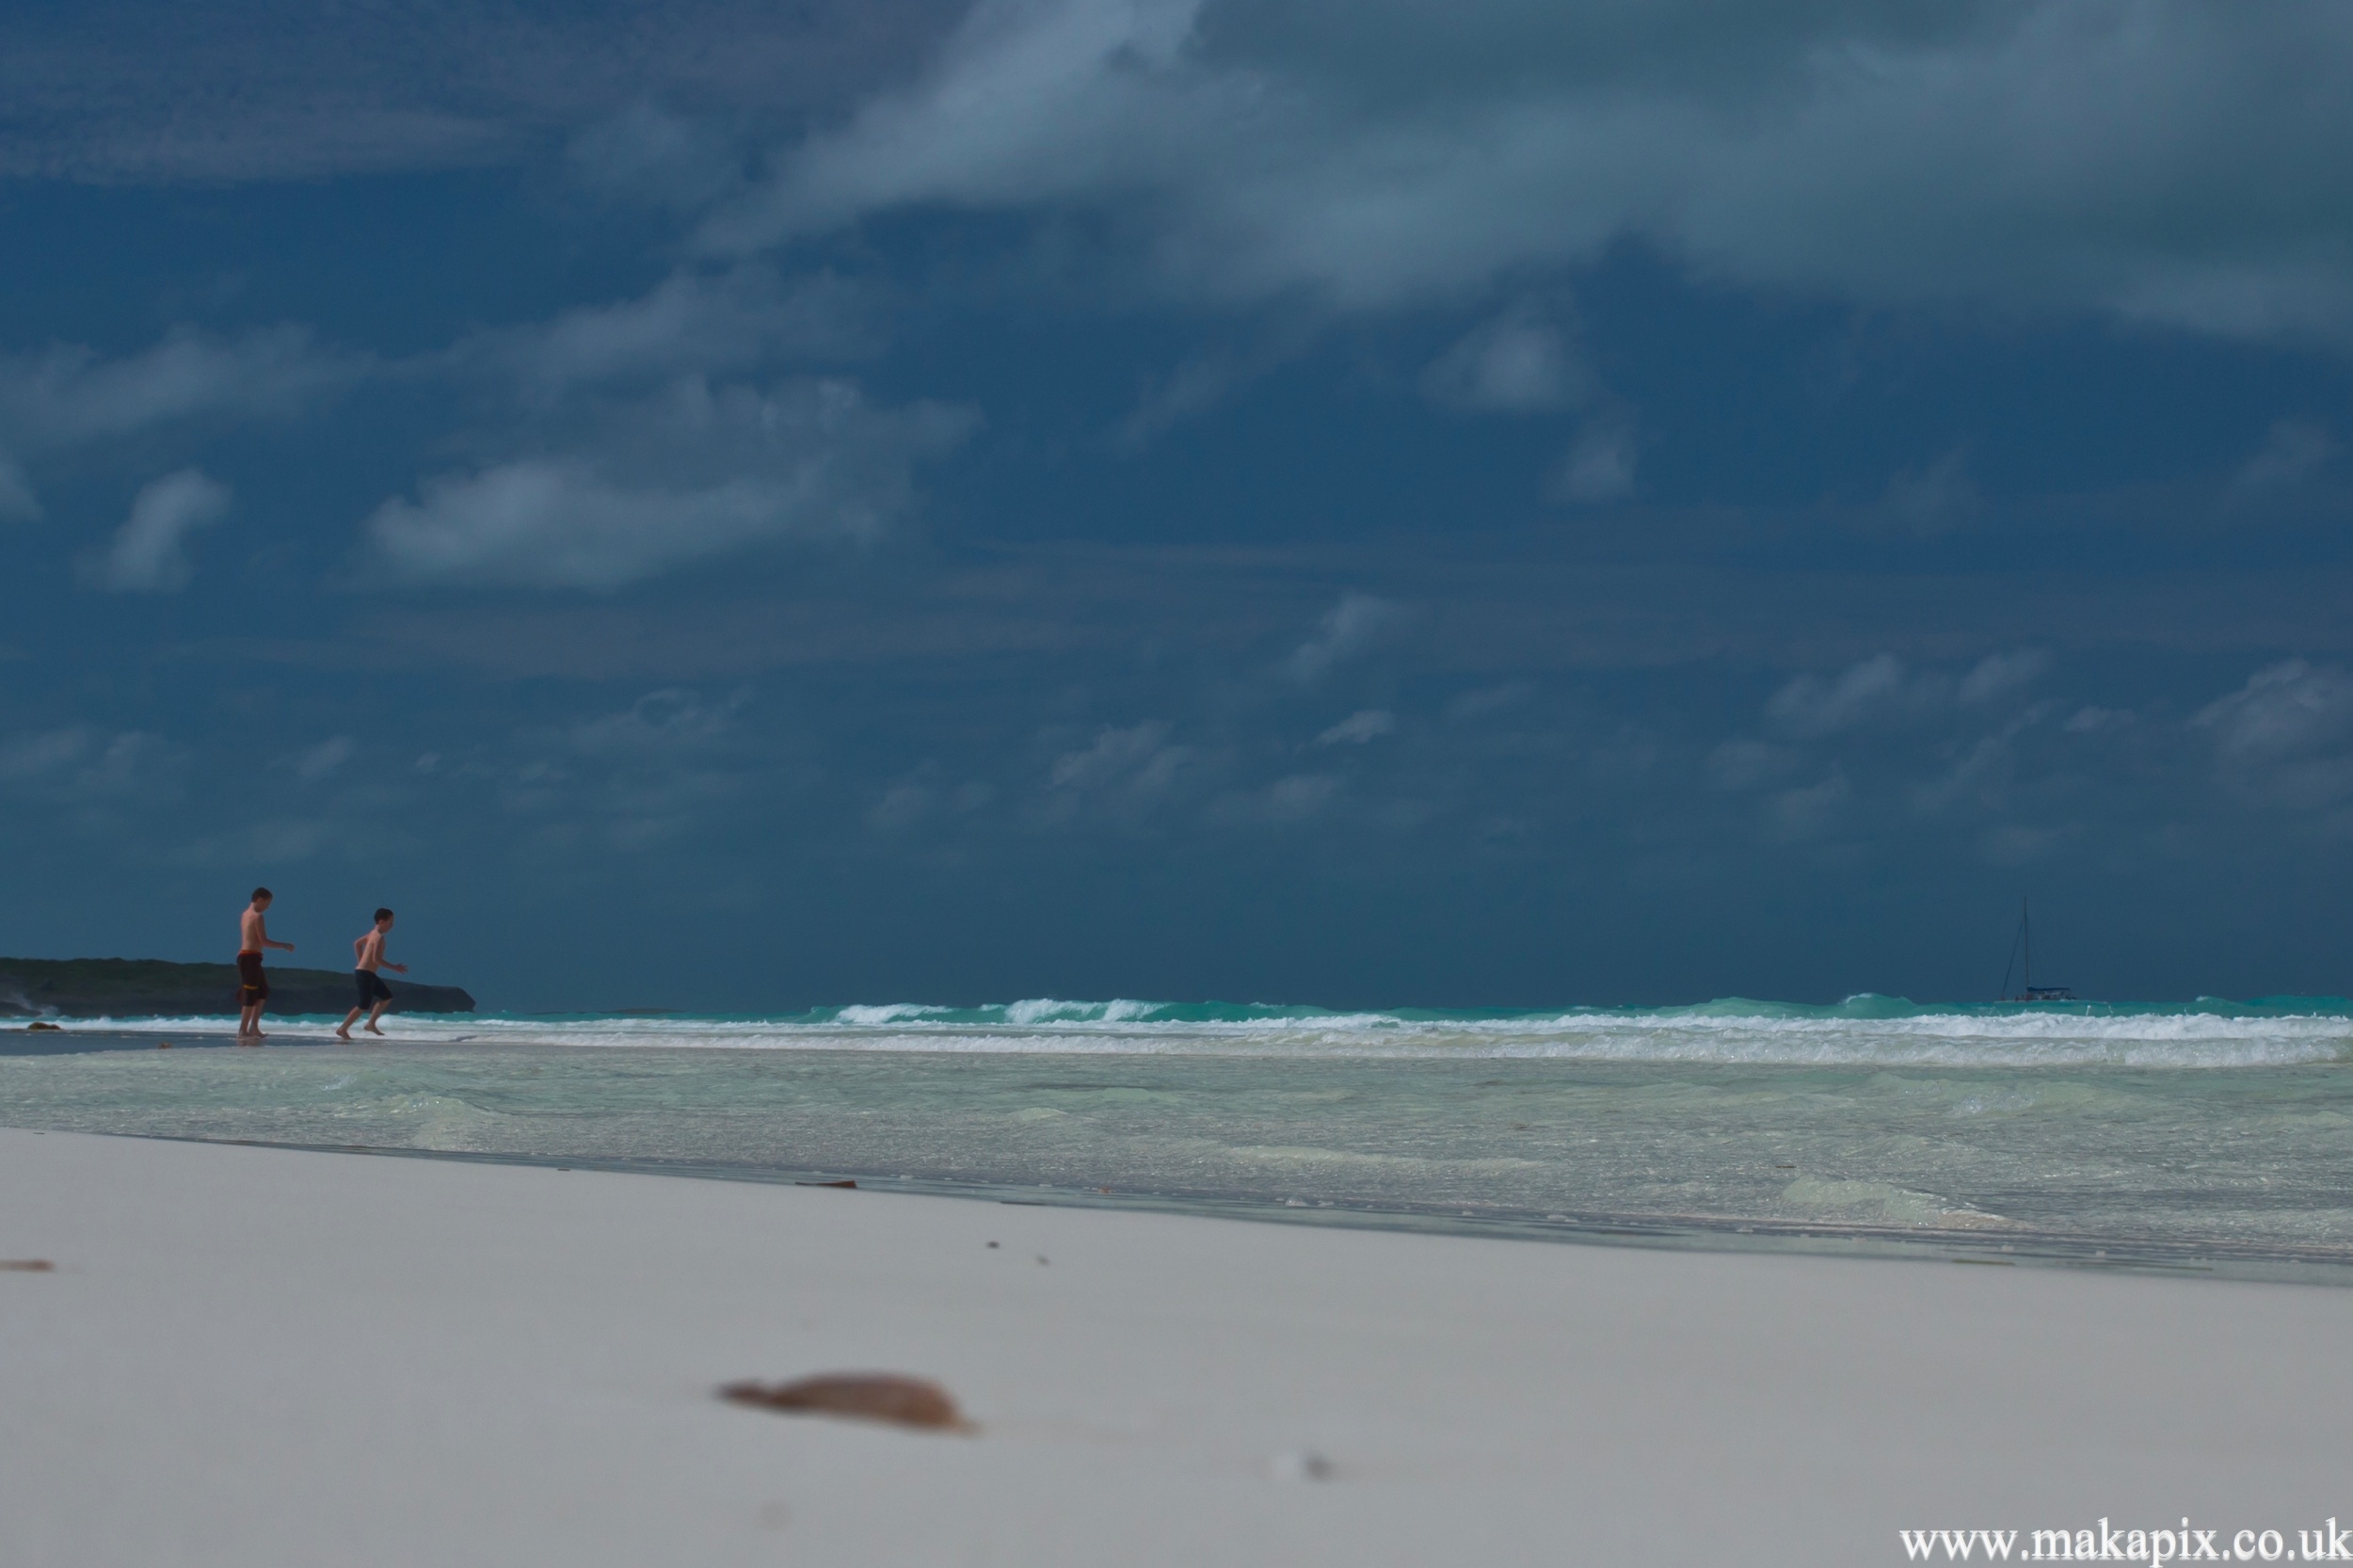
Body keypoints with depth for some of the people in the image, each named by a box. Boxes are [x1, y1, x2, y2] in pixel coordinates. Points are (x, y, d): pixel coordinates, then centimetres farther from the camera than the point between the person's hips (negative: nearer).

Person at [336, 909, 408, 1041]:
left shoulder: (373, 933, 12)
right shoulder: (379, 937, -17)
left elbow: (357, 944, 25)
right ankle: (343, 1030, -1)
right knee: (364, 1005, -6)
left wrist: (361, 962, 27)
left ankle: (371, 1024, 16)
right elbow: (376, 959, -25)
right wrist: (394, 968, -18)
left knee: (387, 996, 16)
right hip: (365, 974, -10)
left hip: (364, 972, 10)